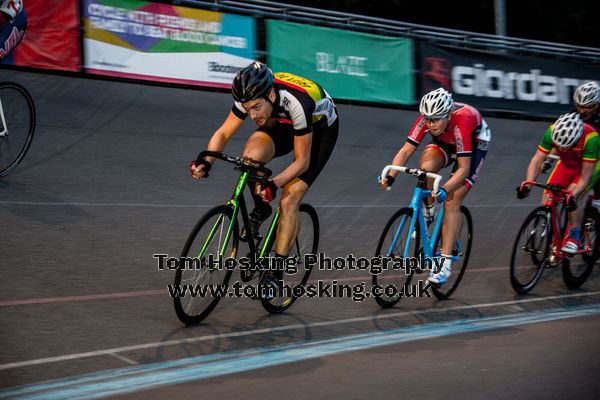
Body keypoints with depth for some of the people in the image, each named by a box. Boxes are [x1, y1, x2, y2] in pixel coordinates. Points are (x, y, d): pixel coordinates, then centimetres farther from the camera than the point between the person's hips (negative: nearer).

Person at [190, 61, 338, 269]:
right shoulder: (251, 96, -27)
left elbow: (302, 161, -31)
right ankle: (261, 210, -1)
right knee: (250, 157, -28)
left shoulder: (297, 103, -40)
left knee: (288, 201, -17)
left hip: (320, 128, -5)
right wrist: (206, 161, -36)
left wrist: (274, 184, -45)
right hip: (285, 123, 5)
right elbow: (223, 133, -18)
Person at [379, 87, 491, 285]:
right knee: (426, 167, -31)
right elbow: (406, 150, -27)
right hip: (446, 143, 4)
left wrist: (445, 189, -53)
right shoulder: (427, 118, -28)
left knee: (452, 201, -18)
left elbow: (463, 168, -39)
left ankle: (445, 262, -15)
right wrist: (390, 176, -40)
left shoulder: (461, 121, -40)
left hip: (474, 145, -4)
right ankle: (427, 212, -2)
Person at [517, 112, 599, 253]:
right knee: (547, 201, -11)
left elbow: (585, 176, -34)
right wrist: (527, 185, -38)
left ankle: (574, 237, -10)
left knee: (572, 199, -28)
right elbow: (537, 160, -25)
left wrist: (573, 195, -47)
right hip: (567, 164, 4)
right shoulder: (552, 131, -30)